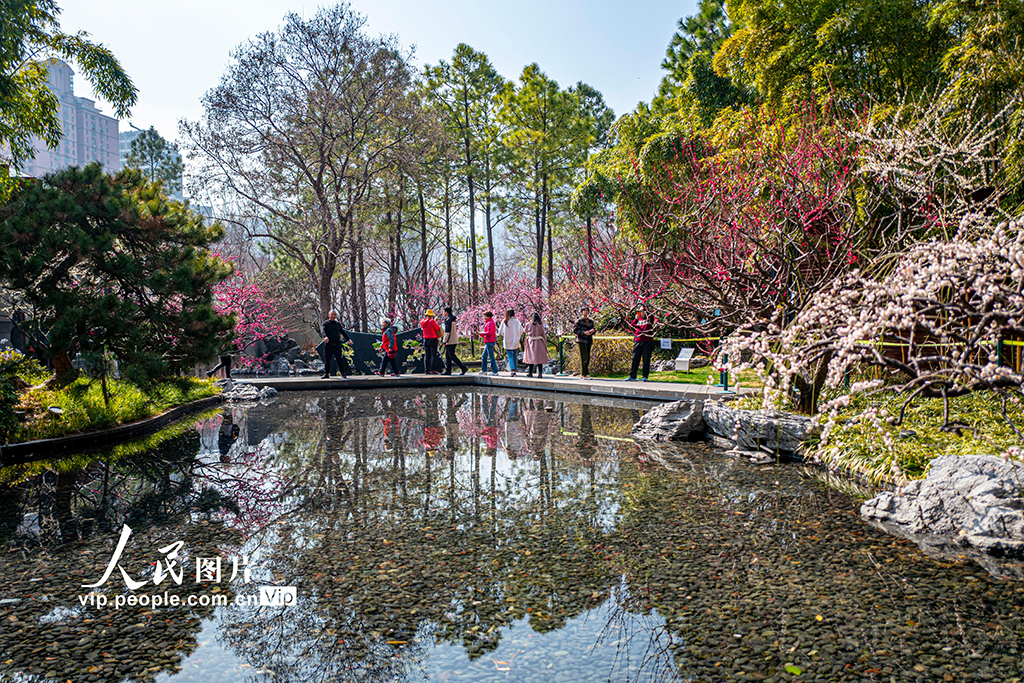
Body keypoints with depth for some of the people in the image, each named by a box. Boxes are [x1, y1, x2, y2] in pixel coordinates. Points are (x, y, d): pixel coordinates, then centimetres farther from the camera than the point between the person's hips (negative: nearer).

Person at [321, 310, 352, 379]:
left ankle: (343, 374, 5)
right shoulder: (325, 323, 4)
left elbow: (342, 332, 26)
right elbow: (324, 331, -13)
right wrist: (325, 337, -33)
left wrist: (348, 339, 24)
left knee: (340, 359, 0)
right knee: (327, 360, 1)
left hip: (337, 344, 2)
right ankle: (326, 374, 9)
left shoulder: (338, 323, 16)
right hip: (328, 344, -2)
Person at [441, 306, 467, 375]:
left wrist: (445, 341, -15)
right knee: (447, 355, 10)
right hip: (453, 340, 10)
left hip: (451, 341, -10)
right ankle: (448, 370, 10)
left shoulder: (448, 319, -14)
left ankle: (463, 367, -10)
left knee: (451, 356, -8)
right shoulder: (452, 319, 17)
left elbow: (447, 331, -19)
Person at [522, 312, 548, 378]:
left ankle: (530, 373, 15)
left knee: (531, 357, 10)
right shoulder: (541, 324, -3)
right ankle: (540, 372, -11)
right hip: (539, 342, -1)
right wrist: (545, 344, 6)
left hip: (531, 342, 1)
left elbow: (526, 331, 14)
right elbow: (544, 335, 0)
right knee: (539, 357, 0)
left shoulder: (528, 324, -3)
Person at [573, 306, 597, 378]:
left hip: (588, 341, 7)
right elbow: (575, 330, -8)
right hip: (582, 340, -7)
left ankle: (582, 373, 13)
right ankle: (584, 374, -9)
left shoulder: (590, 321, 14)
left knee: (587, 358, 5)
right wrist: (584, 332, -18)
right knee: (584, 357, -11)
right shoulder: (579, 321, -5)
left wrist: (593, 330, -4)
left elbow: (593, 328, 21)